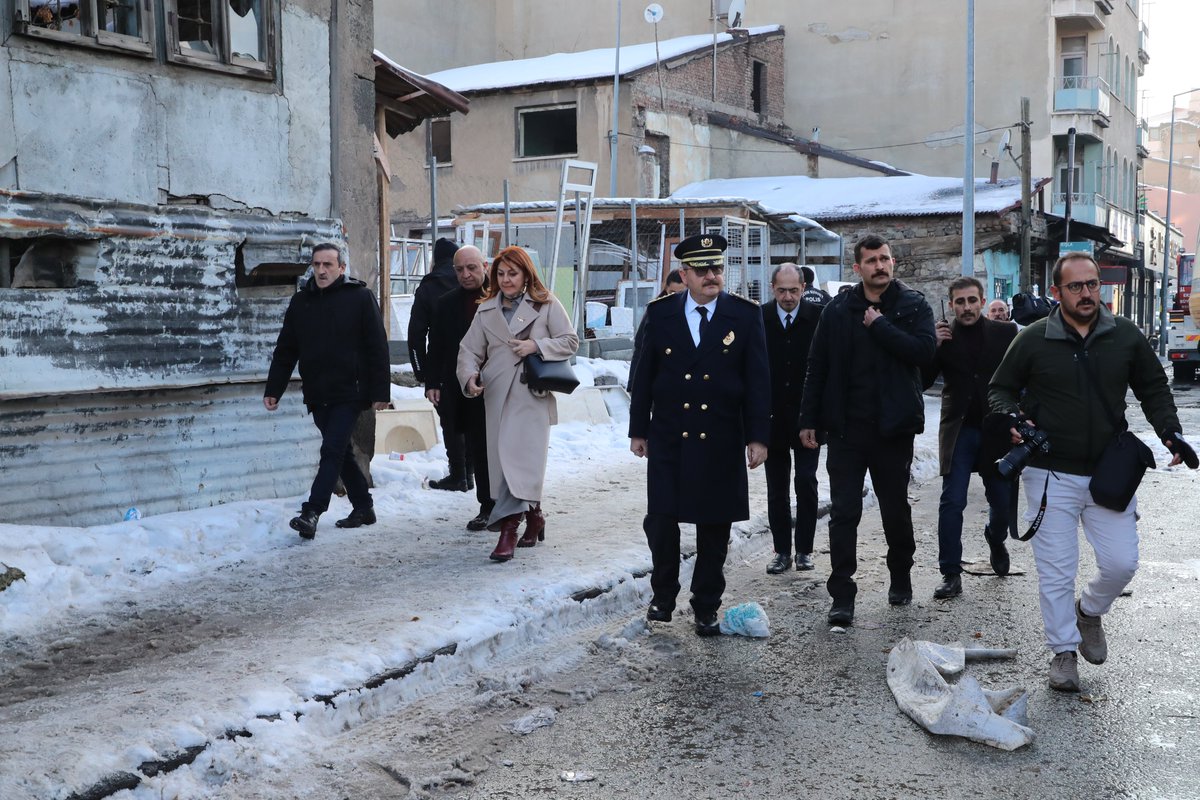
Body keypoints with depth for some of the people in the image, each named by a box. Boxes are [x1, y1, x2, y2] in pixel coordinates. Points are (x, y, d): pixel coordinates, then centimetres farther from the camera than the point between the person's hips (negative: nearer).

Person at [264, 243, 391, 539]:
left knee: (332, 451, -11)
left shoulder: (360, 297, -3)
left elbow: (377, 348, -5)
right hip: (317, 395, 6)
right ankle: (363, 507, 24)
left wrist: (381, 392, -10)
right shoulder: (301, 301, 10)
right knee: (341, 452, 13)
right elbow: (285, 350, 13)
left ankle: (312, 512, -14)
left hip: (349, 392, -5)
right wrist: (273, 389, 7)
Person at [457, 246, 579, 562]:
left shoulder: (546, 304, 4)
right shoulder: (486, 310, 15)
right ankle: (533, 515, 22)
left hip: (532, 393, -4)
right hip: (498, 394, 5)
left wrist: (536, 345, -11)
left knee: (522, 458, -13)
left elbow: (570, 341, 2)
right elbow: (469, 350, 11)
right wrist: (469, 376, -8)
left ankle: (509, 529, -15)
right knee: (503, 458, 5)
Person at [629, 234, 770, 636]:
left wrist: (758, 435, -5)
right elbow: (644, 375, 7)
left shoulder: (745, 315, 0)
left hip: (721, 441, 0)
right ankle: (663, 595, 24)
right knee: (660, 521, 0)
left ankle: (706, 608, 23)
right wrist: (638, 429, 6)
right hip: (668, 438, 1)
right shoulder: (660, 313, 3)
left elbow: (758, 379, -1)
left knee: (714, 528, 8)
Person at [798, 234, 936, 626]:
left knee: (896, 508, 13)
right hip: (847, 427, 1)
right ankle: (842, 594, 4)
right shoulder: (838, 309, 4)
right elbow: (817, 366, 5)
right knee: (843, 512, -1)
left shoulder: (913, 306, 0)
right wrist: (809, 419, 2)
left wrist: (879, 325, -15)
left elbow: (923, 350, -17)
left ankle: (901, 578, 34)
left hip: (893, 427, -1)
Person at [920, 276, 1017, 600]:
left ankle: (996, 540, 44)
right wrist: (933, 346, -15)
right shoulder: (943, 336, 1)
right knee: (952, 502, -7)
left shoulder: (1005, 333, 1)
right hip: (958, 430, -1)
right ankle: (951, 574, 0)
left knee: (1002, 501, 10)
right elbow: (923, 380, -3)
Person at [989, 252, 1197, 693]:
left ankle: (1089, 611, 34)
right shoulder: (1033, 339, -4)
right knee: (1056, 571, 3)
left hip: (1110, 474, 2)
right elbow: (1001, 389, 6)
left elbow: (1153, 389, 12)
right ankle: (1063, 652, 19)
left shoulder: (1125, 336, 2)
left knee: (1121, 563, 2)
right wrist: (1012, 420, -15)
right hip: (1051, 475, -2)